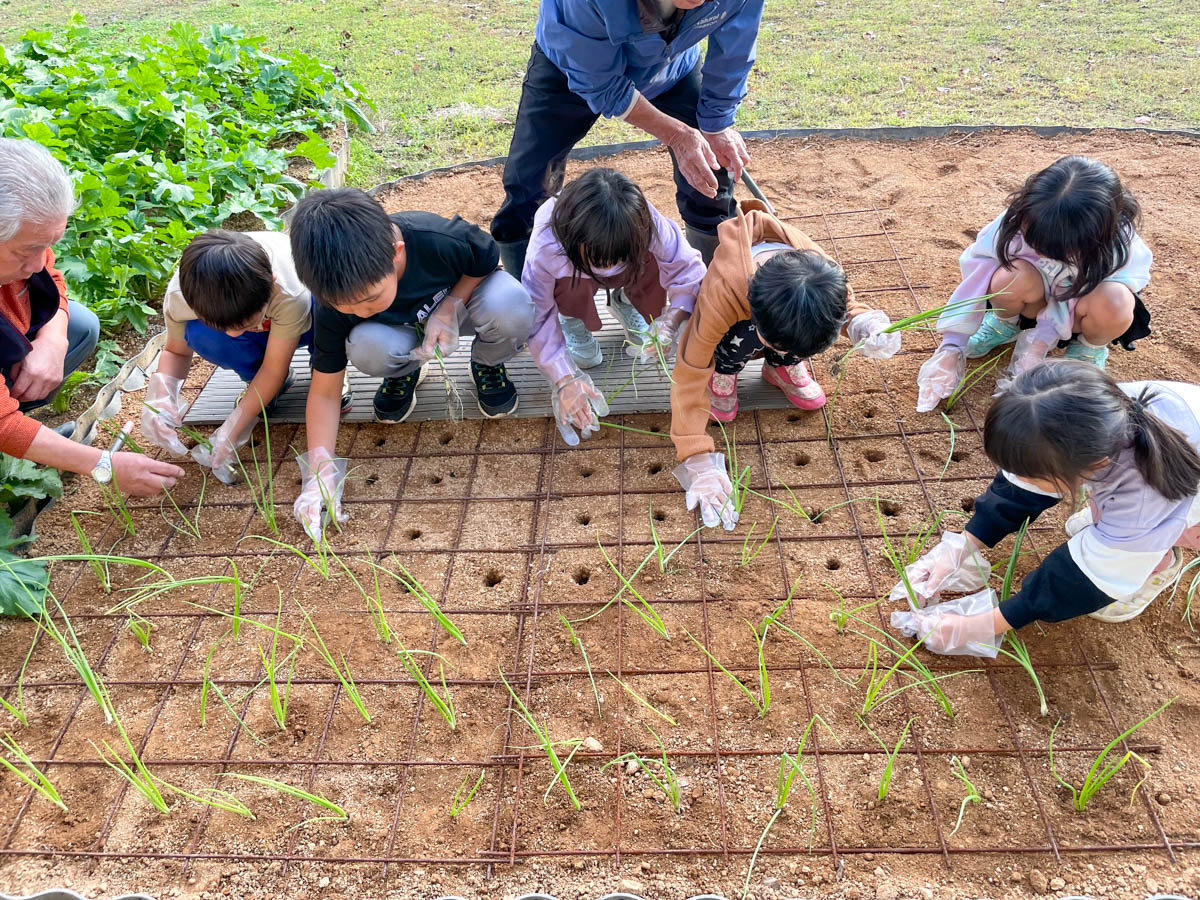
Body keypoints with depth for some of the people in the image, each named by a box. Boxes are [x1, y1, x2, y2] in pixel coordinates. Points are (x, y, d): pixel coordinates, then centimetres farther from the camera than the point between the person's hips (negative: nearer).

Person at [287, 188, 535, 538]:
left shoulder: (442, 240, -39)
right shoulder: (337, 299, -29)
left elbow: (489, 260, -14)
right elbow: (324, 392, -20)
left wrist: (450, 307, -31)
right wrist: (320, 470, -31)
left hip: (463, 297, -1)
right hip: (407, 330, 1)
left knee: (511, 305, -37)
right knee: (367, 348, -35)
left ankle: (487, 366, -2)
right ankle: (405, 372, 3)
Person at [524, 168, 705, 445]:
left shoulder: (647, 225, -39)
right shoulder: (546, 244, -42)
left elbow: (688, 271, -33)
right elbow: (537, 318, -35)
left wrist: (671, 321, -51)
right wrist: (564, 380, -41)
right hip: (571, 281, -2)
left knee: (659, 262, -31)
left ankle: (625, 302, 2)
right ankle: (573, 321, -2)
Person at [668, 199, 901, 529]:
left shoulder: (820, 269, -36)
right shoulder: (719, 295, -46)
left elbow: (848, 306, -14)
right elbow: (688, 377, -40)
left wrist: (864, 324, -40)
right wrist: (699, 464, -43)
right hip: (733, 322, -3)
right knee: (742, 341, -38)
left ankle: (781, 368, 2)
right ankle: (724, 372, -4)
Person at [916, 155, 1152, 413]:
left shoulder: (1119, 246, -32)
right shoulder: (1022, 217, -31)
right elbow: (976, 272, -29)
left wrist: (1040, 343, -36)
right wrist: (952, 347, -31)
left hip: (1077, 307, 0)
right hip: (1039, 296, 1)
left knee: (1114, 303, -39)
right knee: (1011, 277, -37)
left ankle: (1090, 349, -3)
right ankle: (1005, 324, -1)